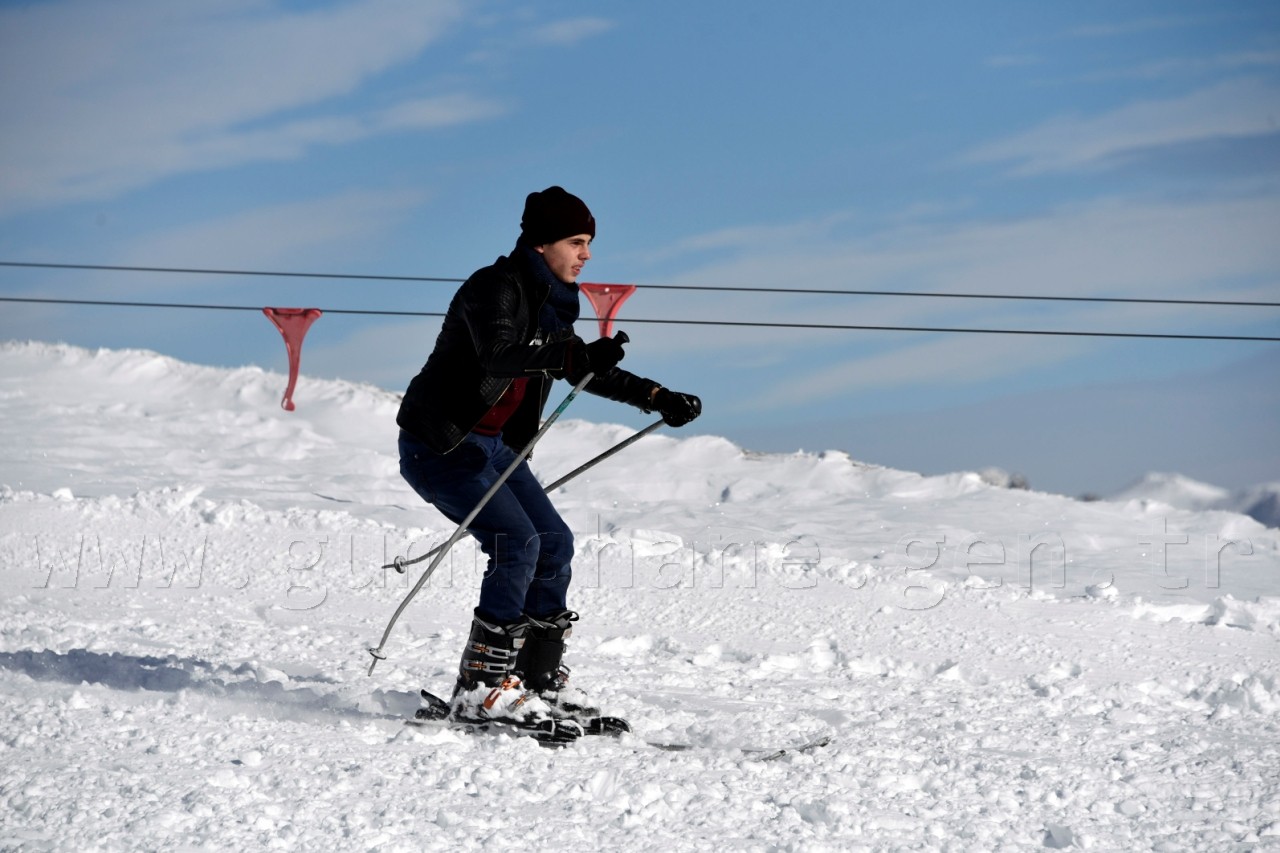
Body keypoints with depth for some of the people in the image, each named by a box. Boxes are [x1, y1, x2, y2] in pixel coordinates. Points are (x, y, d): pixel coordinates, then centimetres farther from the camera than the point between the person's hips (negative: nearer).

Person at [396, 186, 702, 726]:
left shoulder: (550, 300, 9)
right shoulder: (495, 289, -19)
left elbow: (582, 371, 20)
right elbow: (497, 357, -37)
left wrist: (656, 397, 13)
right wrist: (574, 355, -48)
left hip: (494, 445, 9)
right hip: (440, 444, -9)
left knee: (555, 544, 3)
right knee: (517, 542, -19)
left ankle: (539, 680, 13)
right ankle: (480, 688, -15)